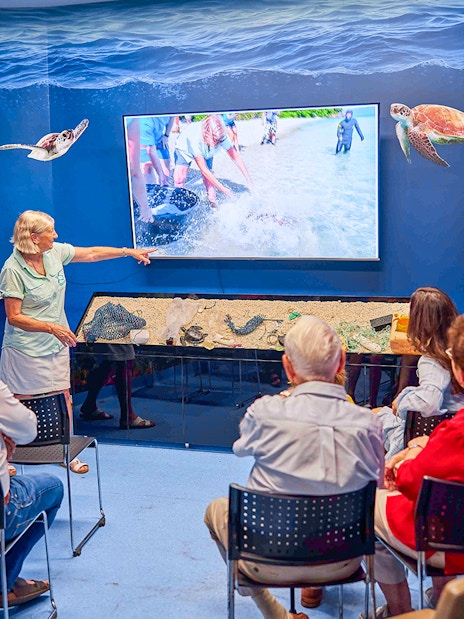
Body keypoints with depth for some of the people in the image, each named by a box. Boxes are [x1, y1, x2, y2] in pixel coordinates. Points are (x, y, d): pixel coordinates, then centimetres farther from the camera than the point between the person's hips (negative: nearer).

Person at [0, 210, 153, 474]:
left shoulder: (55, 253, -2)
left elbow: (91, 253, 11)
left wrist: (128, 252, 14)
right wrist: (52, 328, -27)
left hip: (57, 344, 6)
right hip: (26, 350, -6)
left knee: (63, 397, 11)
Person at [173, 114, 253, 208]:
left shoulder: (221, 137, -36)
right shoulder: (195, 138, -46)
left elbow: (235, 157, -23)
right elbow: (203, 169, -41)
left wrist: (248, 178, -25)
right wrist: (223, 188, -41)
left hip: (206, 153, 3)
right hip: (185, 150, -3)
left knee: (209, 177, -11)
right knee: (179, 179, -19)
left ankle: (213, 203, 3)